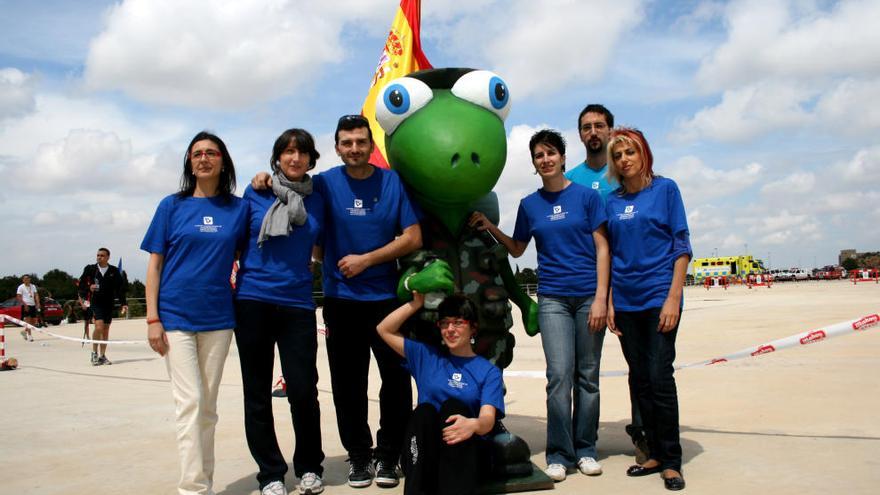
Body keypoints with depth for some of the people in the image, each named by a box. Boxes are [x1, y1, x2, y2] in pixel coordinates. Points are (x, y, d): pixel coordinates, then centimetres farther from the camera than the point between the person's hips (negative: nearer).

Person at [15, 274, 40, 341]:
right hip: (26, 306, -6)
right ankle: (29, 336, -6)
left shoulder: (33, 286, 13)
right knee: (28, 321, -9)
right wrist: (25, 304, -18)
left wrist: (38, 303, -5)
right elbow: (18, 297, -8)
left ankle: (25, 331, 29)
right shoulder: (21, 287, -3)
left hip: (33, 305, 6)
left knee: (34, 321, 7)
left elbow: (36, 295, 9)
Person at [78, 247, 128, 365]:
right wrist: (89, 288, -15)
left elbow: (120, 288, 3)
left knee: (106, 329, 7)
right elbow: (81, 284, 6)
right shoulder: (90, 269, 1)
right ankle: (94, 352, 0)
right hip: (96, 302, -2)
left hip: (109, 303, 2)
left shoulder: (114, 271, 2)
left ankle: (102, 356, 18)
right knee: (99, 326, -18)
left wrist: (123, 303, -5)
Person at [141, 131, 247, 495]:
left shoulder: (238, 208, 5)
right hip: (175, 316, -2)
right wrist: (152, 319, -5)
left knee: (208, 405, 9)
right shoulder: (172, 206, 2)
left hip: (218, 317, 2)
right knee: (189, 402, -7)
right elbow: (155, 263, 1)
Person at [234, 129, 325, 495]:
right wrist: (229, 279, 0)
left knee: (303, 391, -4)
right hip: (252, 301, 0)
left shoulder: (316, 200, 8)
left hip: (297, 303, 0)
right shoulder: (255, 193, 4)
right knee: (257, 394, 6)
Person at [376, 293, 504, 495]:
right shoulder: (426, 356, 16)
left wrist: (473, 424, -33)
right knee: (423, 412, -29)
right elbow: (384, 330, 15)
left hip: (466, 454, -1)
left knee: (452, 406, -30)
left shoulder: (489, 371, 7)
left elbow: (488, 420, -10)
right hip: (423, 453, 2)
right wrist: (416, 303, 10)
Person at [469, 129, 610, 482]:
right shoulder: (529, 205, 8)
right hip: (553, 298, 1)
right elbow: (517, 249, 19)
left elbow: (602, 248, -1)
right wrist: (490, 227, 4)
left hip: (589, 296, -1)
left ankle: (585, 449, 17)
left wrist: (601, 298, -9)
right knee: (559, 375, -7)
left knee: (588, 376, 5)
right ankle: (559, 453, 4)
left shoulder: (587, 196, 2)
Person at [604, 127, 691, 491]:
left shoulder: (665, 189, 1)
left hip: (659, 297, -4)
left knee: (660, 377, -6)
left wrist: (673, 298, -11)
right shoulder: (612, 201, 10)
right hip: (626, 302, 4)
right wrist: (609, 302, 4)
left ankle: (671, 461, 7)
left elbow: (682, 246, -3)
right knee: (640, 379, 8)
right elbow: (609, 254, 12)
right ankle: (655, 453, 20)